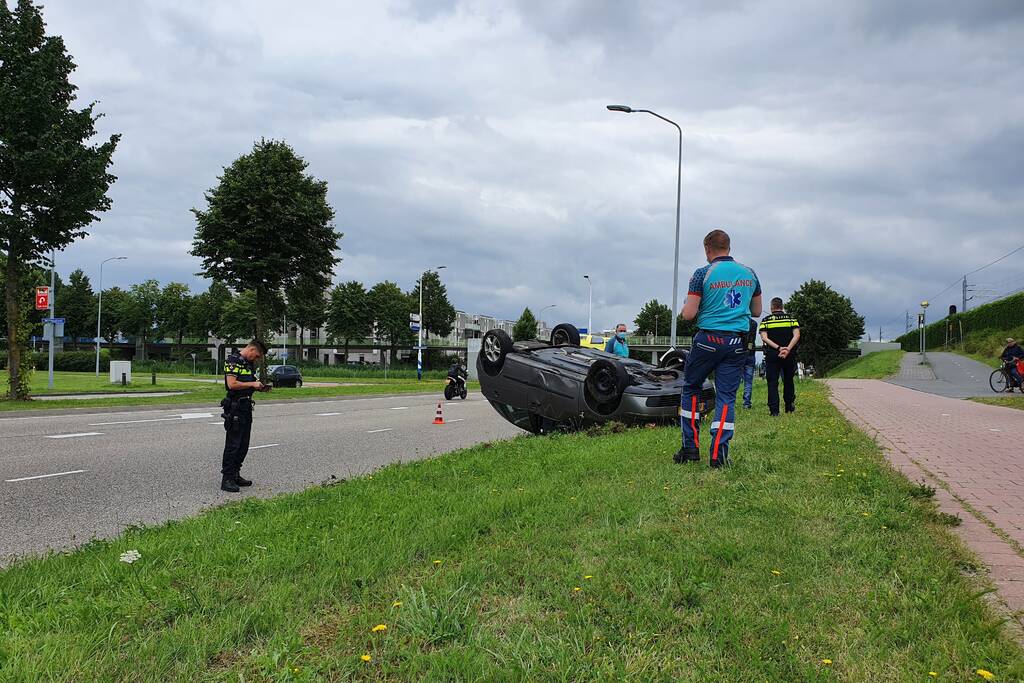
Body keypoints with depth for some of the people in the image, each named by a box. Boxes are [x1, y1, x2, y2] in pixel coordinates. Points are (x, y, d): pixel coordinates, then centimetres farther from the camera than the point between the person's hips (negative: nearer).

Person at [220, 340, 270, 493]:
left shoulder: (249, 364, 16)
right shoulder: (233, 361, -12)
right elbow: (232, 384, -22)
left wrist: (260, 387, 7)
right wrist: (252, 384, -14)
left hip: (246, 407, 9)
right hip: (235, 407, -9)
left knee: (244, 445, 12)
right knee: (233, 444, -8)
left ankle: (235, 475, 21)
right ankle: (227, 479, -4)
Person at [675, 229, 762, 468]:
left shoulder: (703, 274, -7)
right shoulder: (749, 273, 8)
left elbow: (688, 315, -10)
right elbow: (757, 311, 18)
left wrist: (688, 305, 11)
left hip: (708, 340, -3)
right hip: (738, 344, 3)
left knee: (691, 388, 14)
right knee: (727, 396, 5)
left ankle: (691, 447, 12)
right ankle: (719, 453, -2)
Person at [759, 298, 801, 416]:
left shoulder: (766, 320, 3)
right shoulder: (791, 318, 6)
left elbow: (764, 338, -9)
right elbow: (796, 335, -6)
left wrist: (778, 348, -14)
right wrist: (788, 349, -14)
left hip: (772, 355, -2)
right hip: (789, 355, 2)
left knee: (772, 383, 0)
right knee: (788, 381, 16)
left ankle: (774, 410, -7)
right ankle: (789, 407, 20)